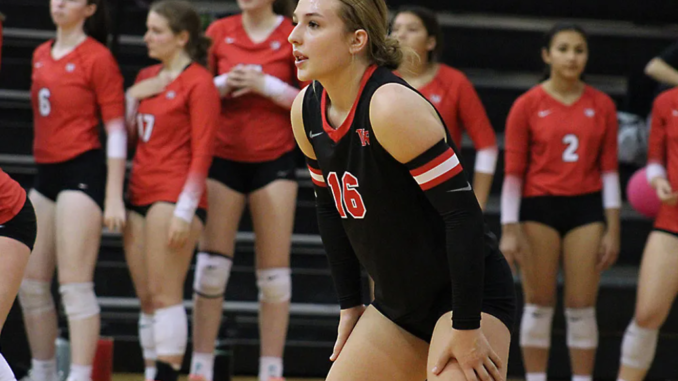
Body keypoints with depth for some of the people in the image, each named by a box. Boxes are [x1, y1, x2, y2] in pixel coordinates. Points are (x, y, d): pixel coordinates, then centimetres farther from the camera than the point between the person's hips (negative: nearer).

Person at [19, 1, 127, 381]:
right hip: (46, 174, 8)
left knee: (75, 284, -11)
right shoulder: (41, 55, 13)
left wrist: (114, 197, -14)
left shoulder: (98, 57, -8)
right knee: (30, 282, 9)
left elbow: (116, 130, -9)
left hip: (83, 171, -8)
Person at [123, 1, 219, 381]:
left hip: (174, 197, -8)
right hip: (140, 195, 8)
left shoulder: (198, 82, -6)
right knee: (147, 299, 7)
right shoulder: (147, 77, 16)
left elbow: (202, 152, -11)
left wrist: (184, 211, -17)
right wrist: (133, 95, 4)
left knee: (165, 295, -11)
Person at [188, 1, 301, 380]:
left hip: (274, 160, -2)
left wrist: (267, 85, -16)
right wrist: (223, 84, -11)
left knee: (274, 272, 1)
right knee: (211, 266, 0)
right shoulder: (219, 32, 3)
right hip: (224, 159, 2)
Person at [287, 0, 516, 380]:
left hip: (467, 295, -8)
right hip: (396, 303, 8)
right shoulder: (306, 111, 0)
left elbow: (462, 211, -24)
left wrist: (466, 328, -24)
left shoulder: (392, 106, -24)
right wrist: (350, 304, 15)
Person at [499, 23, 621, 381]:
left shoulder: (602, 106, 4)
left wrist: (613, 228, 2)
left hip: (586, 209, 2)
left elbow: (609, 170, 6)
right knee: (539, 306, 3)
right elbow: (513, 172, -2)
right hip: (538, 208, -1)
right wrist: (509, 230, -6)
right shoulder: (527, 105, -2)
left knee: (581, 307, 2)